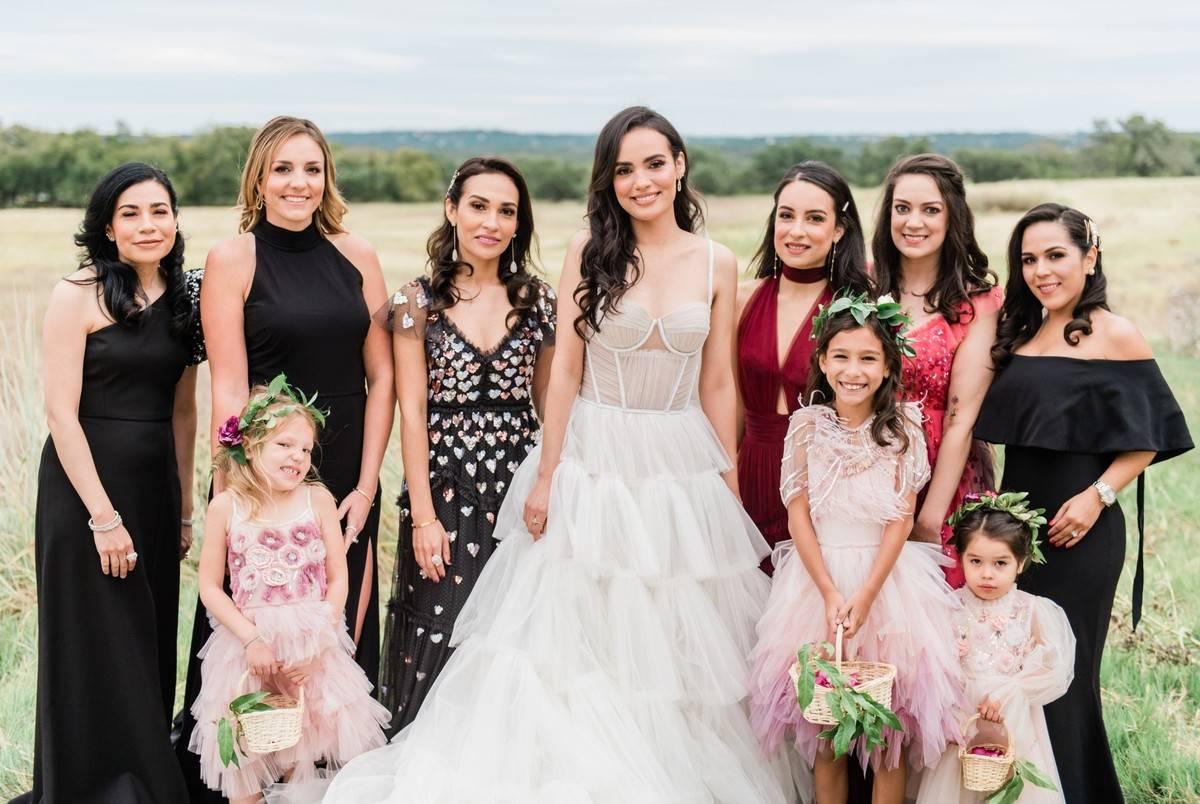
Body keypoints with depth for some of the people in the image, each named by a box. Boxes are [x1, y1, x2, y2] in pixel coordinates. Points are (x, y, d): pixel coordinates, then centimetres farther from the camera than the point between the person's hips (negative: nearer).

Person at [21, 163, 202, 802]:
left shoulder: (183, 297, 8)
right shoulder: (79, 295, -10)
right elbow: (61, 412, -14)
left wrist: (184, 508, 10)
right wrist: (103, 515, -17)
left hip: (156, 485, 6)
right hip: (85, 485, -6)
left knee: (150, 646, 13)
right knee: (96, 649, 1)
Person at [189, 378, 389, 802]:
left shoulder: (318, 500, -4)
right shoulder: (225, 507, -6)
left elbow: (338, 578, -2)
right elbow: (210, 586, -4)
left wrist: (317, 640, -11)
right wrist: (252, 640, -13)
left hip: (313, 643, 1)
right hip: (247, 643, 0)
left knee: (302, 755, 6)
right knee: (243, 753, 5)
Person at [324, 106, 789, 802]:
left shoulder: (717, 264, 2)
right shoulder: (590, 252, -3)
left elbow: (719, 386, 5)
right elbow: (565, 371, -3)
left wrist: (731, 490, 4)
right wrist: (546, 476, -5)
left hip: (681, 470, 2)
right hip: (593, 465, -1)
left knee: (678, 650, 8)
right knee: (581, 647, 3)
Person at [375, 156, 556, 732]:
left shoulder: (537, 300, 5)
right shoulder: (419, 301, -1)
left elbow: (549, 403, 9)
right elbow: (412, 413, -5)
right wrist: (423, 516, -10)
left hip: (517, 488, 2)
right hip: (445, 490, -2)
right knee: (440, 638, 1)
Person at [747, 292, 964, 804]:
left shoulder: (902, 427, -4)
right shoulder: (808, 426, -2)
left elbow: (901, 519, -6)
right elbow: (799, 516, -4)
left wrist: (864, 596, -14)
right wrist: (830, 593, -13)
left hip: (886, 574, -1)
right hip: (818, 573, 1)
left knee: (890, 707, 2)